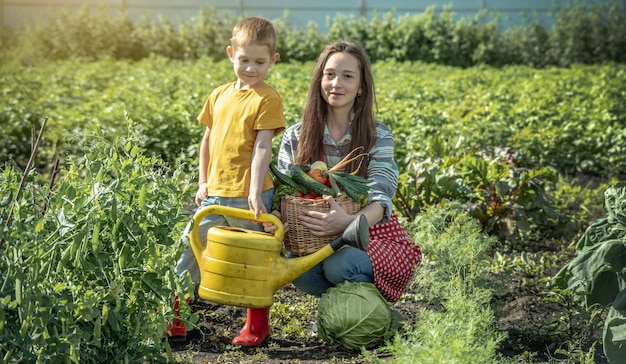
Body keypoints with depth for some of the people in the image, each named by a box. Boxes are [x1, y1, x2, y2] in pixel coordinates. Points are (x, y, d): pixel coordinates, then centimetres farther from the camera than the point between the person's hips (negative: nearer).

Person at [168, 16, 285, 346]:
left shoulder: (267, 99, -7)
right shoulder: (219, 95, 10)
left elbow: (262, 147, -15)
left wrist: (254, 193, -22)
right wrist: (202, 182, 14)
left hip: (249, 196, -5)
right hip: (216, 194, 6)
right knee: (189, 249, 7)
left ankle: (258, 323, 23)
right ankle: (175, 316, 20)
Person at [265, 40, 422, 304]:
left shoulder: (378, 137, -6)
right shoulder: (295, 137, 2)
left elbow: (380, 200, -19)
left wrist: (349, 222, -43)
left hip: (372, 236, -2)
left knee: (340, 265, -35)